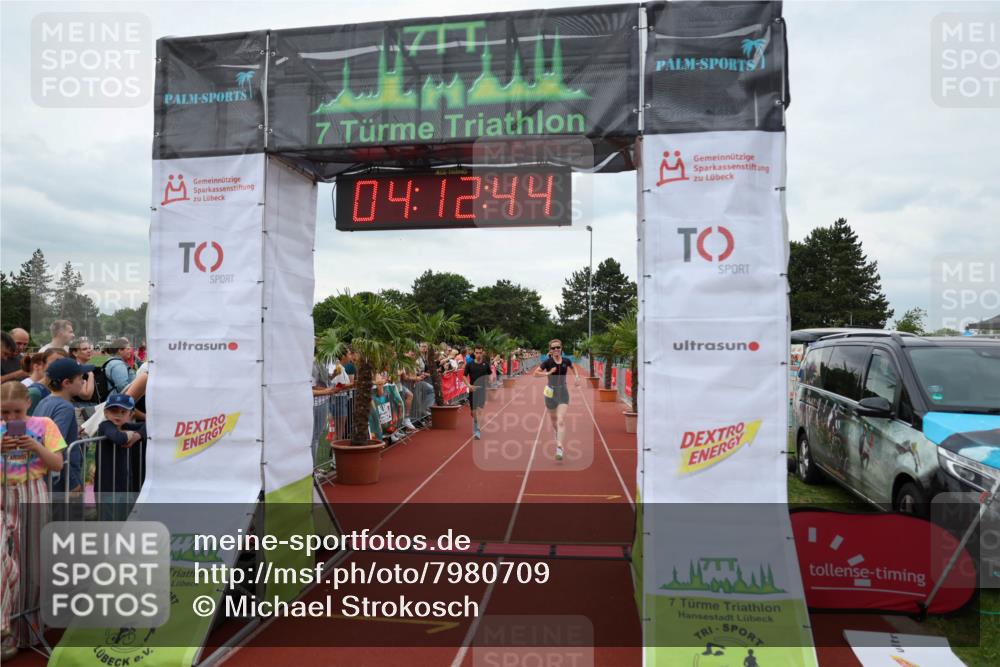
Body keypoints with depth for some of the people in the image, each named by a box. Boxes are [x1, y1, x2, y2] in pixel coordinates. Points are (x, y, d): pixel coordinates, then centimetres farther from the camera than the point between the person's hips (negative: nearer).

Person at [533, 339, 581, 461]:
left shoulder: (566, 361, -2)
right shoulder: (547, 362, -9)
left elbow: (573, 367, 21)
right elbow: (535, 373, -8)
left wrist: (577, 377, 6)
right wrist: (547, 373, -21)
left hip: (563, 393, 0)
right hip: (551, 393, 0)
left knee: (561, 421, -14)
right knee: (553, 420, 18)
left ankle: (559, 448, -18)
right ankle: (558, 434, 50)